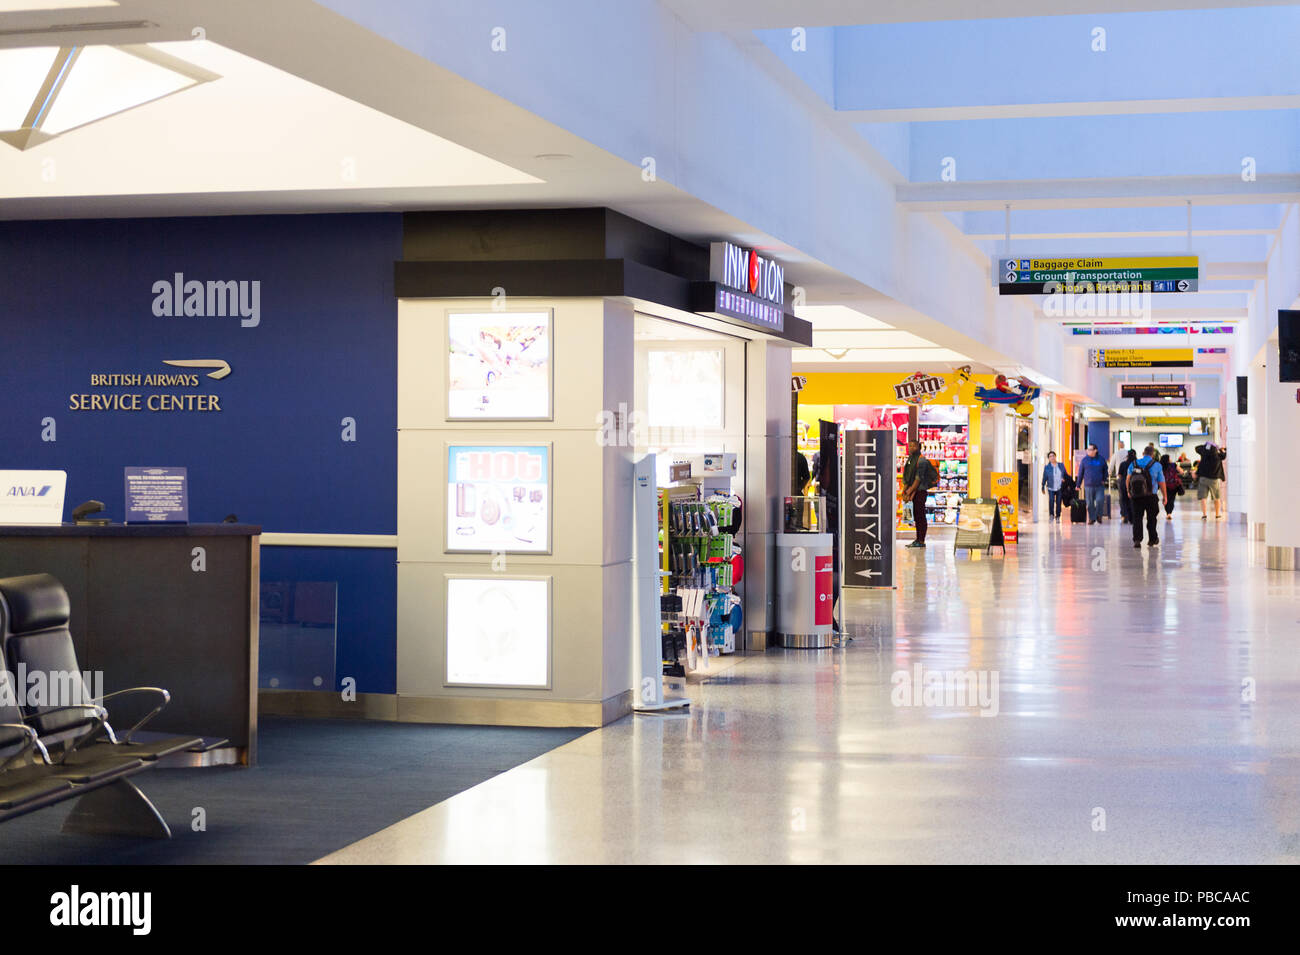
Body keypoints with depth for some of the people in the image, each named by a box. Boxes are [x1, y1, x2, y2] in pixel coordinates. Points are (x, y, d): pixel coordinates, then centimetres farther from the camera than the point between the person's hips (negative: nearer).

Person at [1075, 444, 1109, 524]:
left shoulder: (1101, 459, 5)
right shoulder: (1085, 460, 3)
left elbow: (1105, 471, 18)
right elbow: (1080, 473, 7)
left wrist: (1104, 480, 6)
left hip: (1099, 485, 0)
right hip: (1088, 485, 0)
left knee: (1099, 500, -14)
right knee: (1090, 503, 0)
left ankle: (1098, 516, 8)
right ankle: (1091, 518, 14)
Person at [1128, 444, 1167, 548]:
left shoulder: (1133, 464, 4)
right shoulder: (1156, 465, -2)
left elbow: (1128, 479, 11)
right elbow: (1161, 482, 0)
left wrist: (1129, 492, 24)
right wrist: (1165, 496, 10)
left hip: (1135, 496, 1)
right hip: (1151, 496, -1)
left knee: (1137, 518, 3)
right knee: (1151, 518, 13)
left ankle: (1137, 539, -9)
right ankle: (1153, 539, 23)